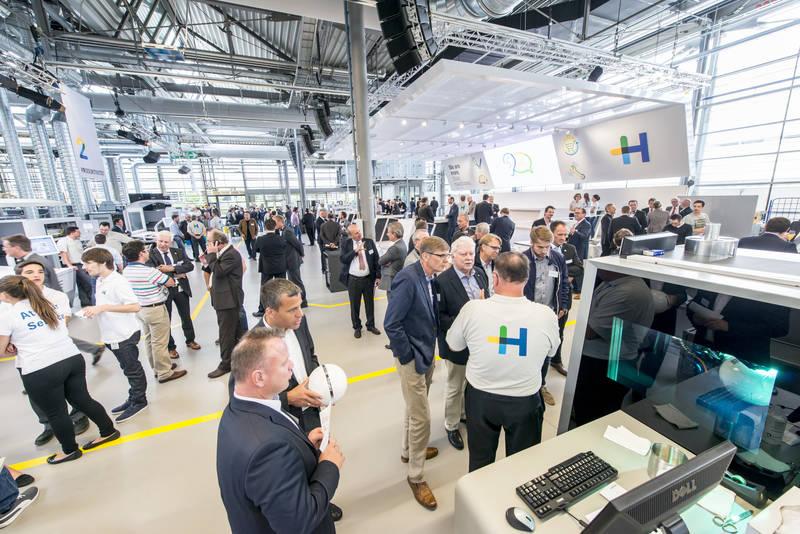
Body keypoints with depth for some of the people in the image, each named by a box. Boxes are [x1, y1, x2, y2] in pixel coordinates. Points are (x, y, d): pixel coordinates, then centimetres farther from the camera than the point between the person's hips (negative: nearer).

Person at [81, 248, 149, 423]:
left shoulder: (118, 282, -20)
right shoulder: (100, 281, 9)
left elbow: (135, 306, -28)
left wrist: (103, 308, -28)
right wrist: (94, 309, 3)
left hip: (124, 335, -9)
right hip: (113, 335, 9)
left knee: (132, 369, 5)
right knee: (129, 369, 20)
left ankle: (139, 401, 20)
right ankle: (133, 399, 33)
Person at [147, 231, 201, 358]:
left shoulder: (178, 252, 0)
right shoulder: (150, 254, -10)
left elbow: (190, 266, -10)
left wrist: (172, 268, -22)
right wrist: (175, 274, -19)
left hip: (181, 289, 3)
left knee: (186, 316, 17)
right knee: (166, 320, 11)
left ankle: (190, 340, 37)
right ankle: (170, 347, 26)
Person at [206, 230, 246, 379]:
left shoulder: (231, 254, -18)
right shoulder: (224, 253, 13)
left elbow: (218, 272, -24)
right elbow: (215, 270, 17)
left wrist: (211, 254, -18)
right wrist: (207, 262, 1)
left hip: (228, 299, -10)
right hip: (225, 298, 10)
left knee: (226, 333, -1)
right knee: (236, 330, 20)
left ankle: (226, 365, 10)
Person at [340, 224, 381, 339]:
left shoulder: (369, 242, -2)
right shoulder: (346, 244, -4)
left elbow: (376, 259, 0)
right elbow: (343, 259, -16)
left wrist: (378, 276, -2)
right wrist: (355, 251, -25)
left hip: (369, 278, 1)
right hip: (353, 280, -1)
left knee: (370, 303, 14)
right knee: (355, 305, 11)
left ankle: (371, 325, 33)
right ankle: (357, 327, 30)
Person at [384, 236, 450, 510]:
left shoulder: (430, 279, -1)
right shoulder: (408, 279, -25)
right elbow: (391, 324, -25)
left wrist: (428, 352, 5)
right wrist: (408, 358, -17)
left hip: (426, 354, 8)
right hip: (412, 358, -8)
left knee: (415, 409, 26)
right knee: (421, 417, 4)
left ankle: (409, 450, 50)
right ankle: (416, 476, 27)